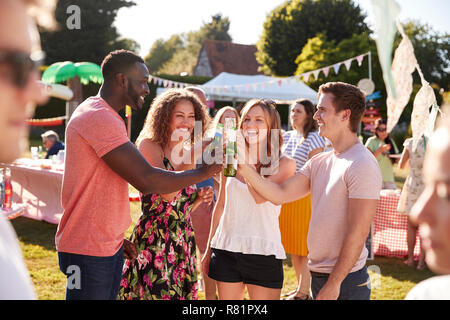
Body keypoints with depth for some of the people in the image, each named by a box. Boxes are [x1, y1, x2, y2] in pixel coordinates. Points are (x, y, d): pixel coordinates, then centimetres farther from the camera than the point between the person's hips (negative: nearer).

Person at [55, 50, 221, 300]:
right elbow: (147, 181, -24)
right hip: (88, 251, -10)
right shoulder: (99, 118, -19)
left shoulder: (101, 115, 16)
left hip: (109, 245, 10)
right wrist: (203, 172, -12)